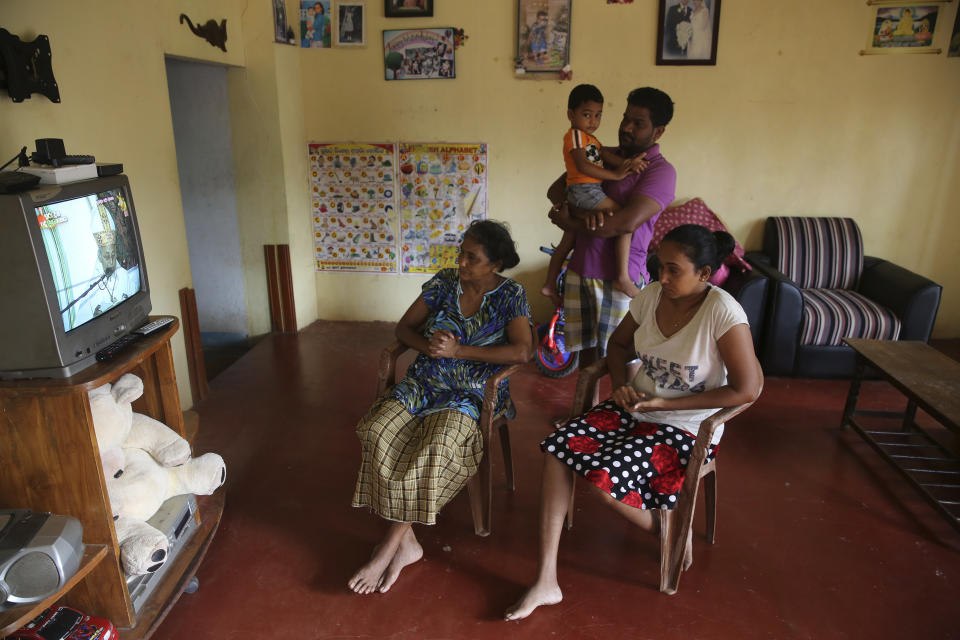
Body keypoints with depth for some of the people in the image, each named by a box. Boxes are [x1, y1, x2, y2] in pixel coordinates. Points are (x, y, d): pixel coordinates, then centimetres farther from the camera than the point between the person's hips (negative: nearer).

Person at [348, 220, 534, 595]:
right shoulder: (444, 282, 8)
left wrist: (458, 350, -17)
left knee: (434, 446, -32)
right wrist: (428, 345, -12)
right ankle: (405, 542, -17)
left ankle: (391, 544, -15)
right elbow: (404, 327, 12)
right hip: (425, 382, 4)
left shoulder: (510, 295, -2)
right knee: (380, 431, -25)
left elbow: (522, 352, -15)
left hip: (473, 392, -3)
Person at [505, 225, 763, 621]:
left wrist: (664, 403, -17)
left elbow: (747, 389, -19)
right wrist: (620, 385, -4)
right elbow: (620, 343, 16)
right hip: (636, 408, 6)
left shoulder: (722, 312, -20)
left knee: (604, 476, -26)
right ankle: (545, 583, -10)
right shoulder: (651, 296, -1)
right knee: (558, 448, -14)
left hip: (688, 426, -6)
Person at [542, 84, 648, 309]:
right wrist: (615, 175, -16)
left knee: (567, 242, 16)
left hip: (577, 196, 11)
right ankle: (623, 278, -21)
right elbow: (583, 166, -17)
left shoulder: (590, 138, 24)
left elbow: (605, 154, 8)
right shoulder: (575, 135, -6)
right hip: (585, 190, -11)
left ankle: (549, 284, 25)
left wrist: (628, 162, -11)